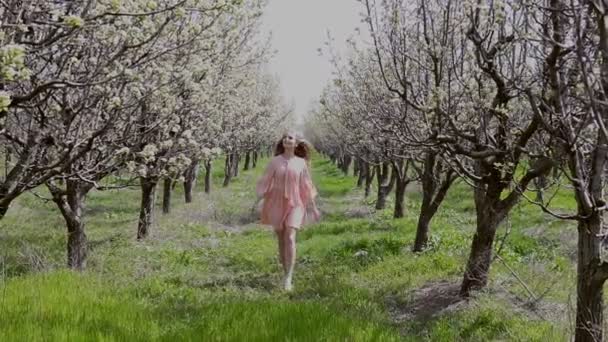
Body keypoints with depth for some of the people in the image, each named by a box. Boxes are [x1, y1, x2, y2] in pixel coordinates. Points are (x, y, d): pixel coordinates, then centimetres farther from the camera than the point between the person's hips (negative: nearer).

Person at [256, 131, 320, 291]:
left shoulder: (301, 163, 2)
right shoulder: (275, 161, 1)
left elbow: (306, 186, 7)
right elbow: (265, 182, 1)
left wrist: (313, 206, 9)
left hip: (294, 204, -1)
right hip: (277, 204, 2)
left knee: (290, 238, -17)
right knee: (281, 240, 7)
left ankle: (288, 279, -19)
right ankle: (286, 274, 21)